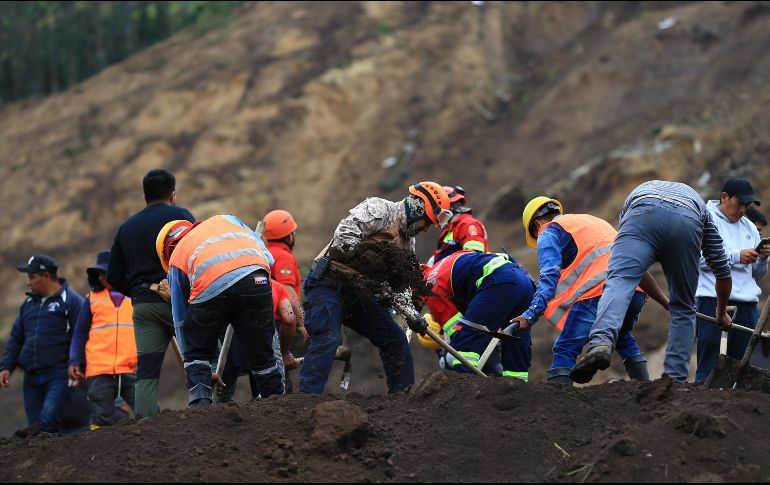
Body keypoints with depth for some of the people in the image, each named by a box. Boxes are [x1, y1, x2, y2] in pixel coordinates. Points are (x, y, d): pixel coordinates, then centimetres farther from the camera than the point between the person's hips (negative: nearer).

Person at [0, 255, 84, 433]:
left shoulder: (71, 300, -2)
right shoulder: (29, 303, 20)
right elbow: (16, 338, 22)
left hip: (58, 375, -7)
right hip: (31, 378, 7)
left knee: (48, 420, -24)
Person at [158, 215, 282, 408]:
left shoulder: (176, 258, 32)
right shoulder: (226, 220, 39)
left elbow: (180, 318, 34)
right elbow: (268, 258, 26)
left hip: (211, 286, -1)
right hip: (256, 280, 2)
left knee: (197, 352, 18)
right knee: (262, 352, 14)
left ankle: (199, 406, 3)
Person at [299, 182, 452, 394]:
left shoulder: (407, 241, 18)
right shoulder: (380, 209, -9)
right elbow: (345, 233, -25)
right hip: (330, 283, -9)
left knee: (395, 339, 8)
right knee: (327, 339, -24)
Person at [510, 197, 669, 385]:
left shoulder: (548, 233, 16)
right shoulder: (594, 220, 37)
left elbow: (549, 278, -3)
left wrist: (530, 315, -10)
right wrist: (664, 301, 33)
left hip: (599, 291, -7)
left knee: (565, 350, -5)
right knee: (624, 339, 32)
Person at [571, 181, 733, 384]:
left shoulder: (639, 192, 46)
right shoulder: (699, 205, 43)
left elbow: (634, 266, 46)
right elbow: (722, 270, 44)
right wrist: (722, 312, 59)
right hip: (687, 223, 1)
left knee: (619, 283, -18)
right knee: (683, 308, 16)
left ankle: (600, 344, -46)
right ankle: (675, 379, 8)